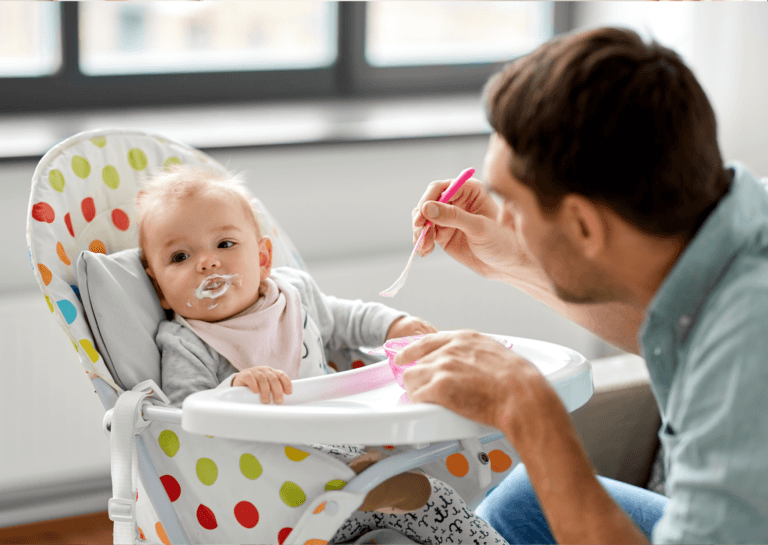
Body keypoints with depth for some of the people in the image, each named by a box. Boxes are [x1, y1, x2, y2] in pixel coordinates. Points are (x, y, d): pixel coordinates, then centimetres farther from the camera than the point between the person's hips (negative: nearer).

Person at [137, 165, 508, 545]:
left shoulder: (292, 291, 10)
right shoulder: (185, 347, -10)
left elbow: (336, 319, 32)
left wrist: (390, 324, 19)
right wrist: (234, 389, -37)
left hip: (348, 449, 7)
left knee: (430, 497, -4)